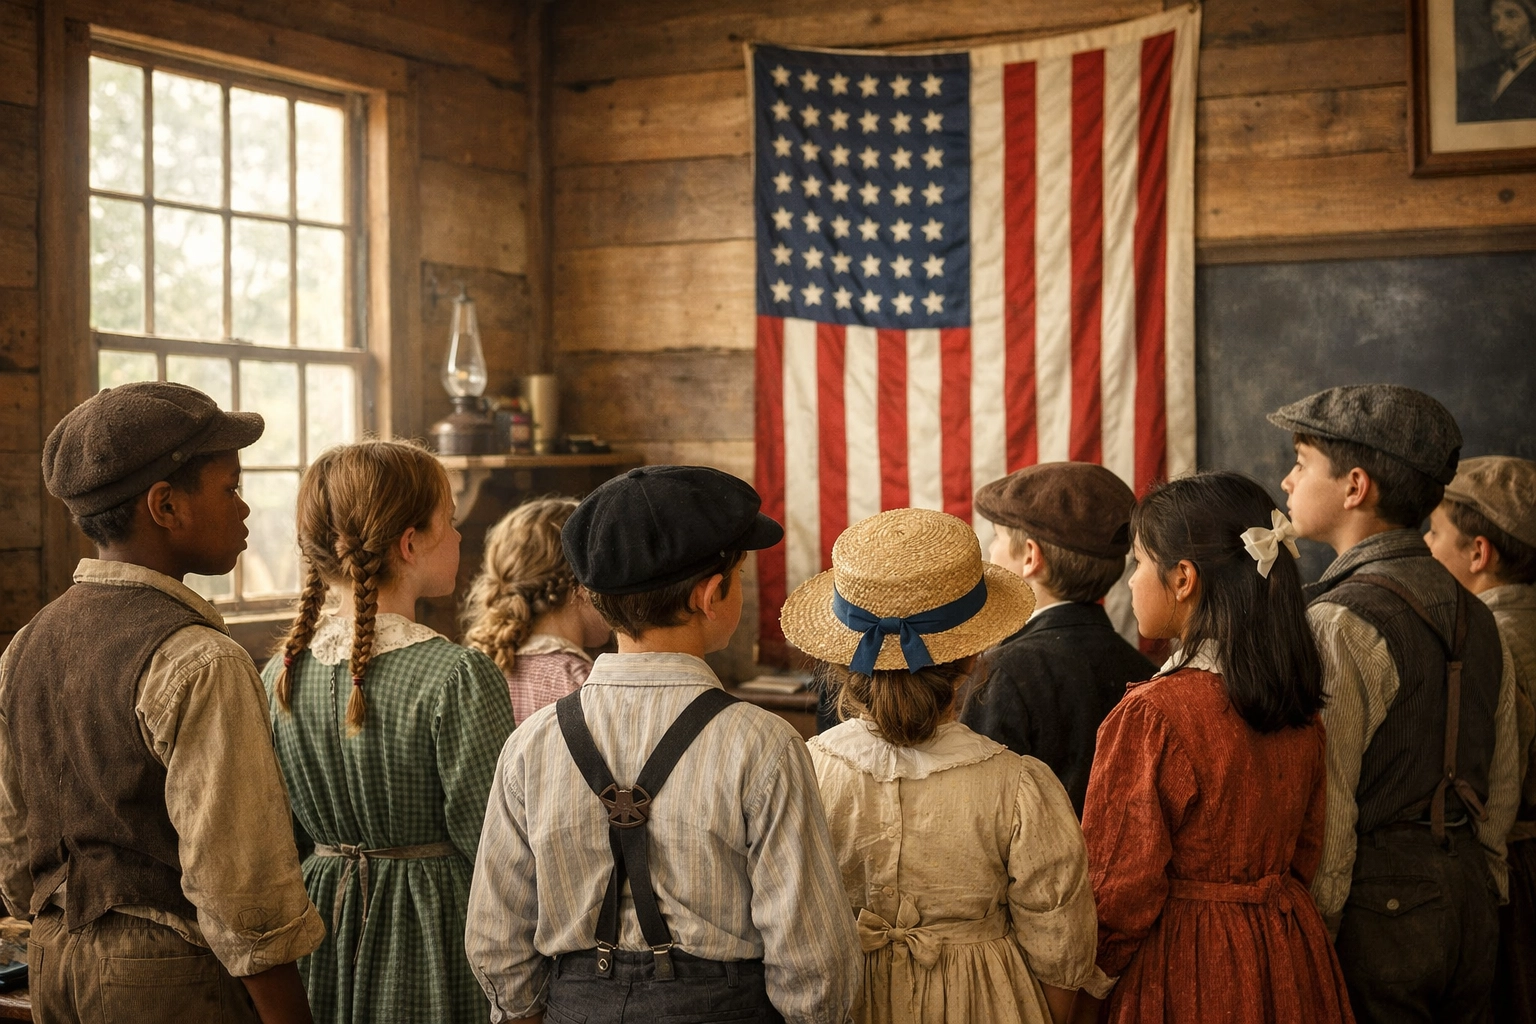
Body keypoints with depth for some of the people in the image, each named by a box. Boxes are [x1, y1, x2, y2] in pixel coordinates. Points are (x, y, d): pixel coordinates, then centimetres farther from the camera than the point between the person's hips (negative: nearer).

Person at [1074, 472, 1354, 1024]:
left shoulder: (1150, 715, -23)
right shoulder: (1299, 703, -1)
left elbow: (1119, 889, -17)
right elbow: (1305, 850, 10)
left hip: (1186, 965, -7)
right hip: (1289, 957, 7)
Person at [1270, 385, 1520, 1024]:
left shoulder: (1338, 623, -18)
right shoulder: (1473, 614, 8)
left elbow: (1324, 811, -18)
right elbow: (1502, 788, 14)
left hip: (1374, 905, -8)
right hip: (1469, 901, 8)